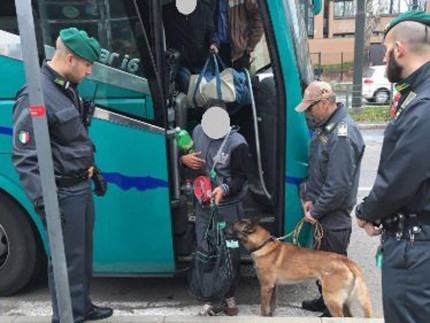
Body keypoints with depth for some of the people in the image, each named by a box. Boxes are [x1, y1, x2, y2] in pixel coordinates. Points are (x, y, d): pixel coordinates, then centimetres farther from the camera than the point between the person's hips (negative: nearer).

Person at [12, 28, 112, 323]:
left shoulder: (68, 88, 9)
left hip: (82, 186, 9)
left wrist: (94, 171, 22)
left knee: (84, 253, 20)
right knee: (68, 259, 3)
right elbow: (24, 157, -21)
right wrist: (44, 203, -24)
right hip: (63, 193, -9)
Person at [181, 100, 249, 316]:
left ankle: (230, 297, 24)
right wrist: (185, 159, -8)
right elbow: (187, 153, 16)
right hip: (203, 204, 5)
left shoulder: (237, 143, -15)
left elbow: (241, 178, -12)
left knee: (230, 253, 4)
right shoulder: (198, 131, 1)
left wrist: (224, 189, -30)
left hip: (228, 207, -4)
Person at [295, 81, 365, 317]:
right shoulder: (324, 126, 5)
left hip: (335, 216, -9)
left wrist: (315, 212, -16)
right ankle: (325, 300, 42)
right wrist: (309, 198, 3)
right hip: (321, 211, 9)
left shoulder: (342, 135, -26)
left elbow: (339, 185, -27)